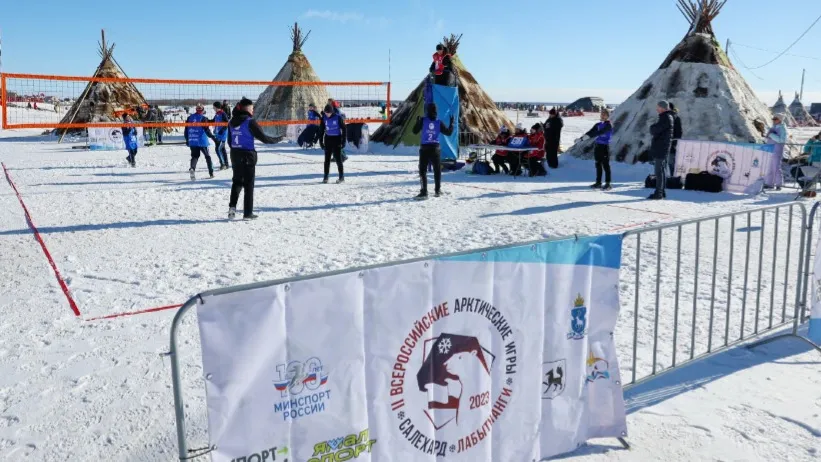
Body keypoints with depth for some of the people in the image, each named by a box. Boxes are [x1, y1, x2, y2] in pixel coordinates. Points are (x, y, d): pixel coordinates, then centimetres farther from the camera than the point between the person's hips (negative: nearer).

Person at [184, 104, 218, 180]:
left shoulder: (190, 118, 8)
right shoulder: (203, 118, -8)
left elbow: (186, 130, 12)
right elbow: (207, 130, -15)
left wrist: (187, 139, 22)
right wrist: (213, 137, -9)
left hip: (192, 142, 4)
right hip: (202, 141, -4)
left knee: (195, 156, 9)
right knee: (207, 156, 11)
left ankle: (192, 168, -21)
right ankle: (211, 173, 14)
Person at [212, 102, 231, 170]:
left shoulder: (223, 114, -14)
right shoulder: (216, 114, 11)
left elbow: (227, 124, -19)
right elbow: (213, 121, 24)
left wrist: (222, 130, -25)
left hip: (222, 135, -9)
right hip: (217, 134, 9)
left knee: (218, 149, -13)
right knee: (222, 149, 13)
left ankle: (223, 163, -7)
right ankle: (226, 164, 20)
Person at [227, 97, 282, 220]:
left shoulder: (232, 122, 6)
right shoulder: (250, 122, -14)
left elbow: (229, 140, 14)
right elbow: (263, 138, -13)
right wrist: (277, 139, 0)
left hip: (235, 154, 6)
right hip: (248, 155, -6)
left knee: (237, 181, 19)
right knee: (249, 184, 3)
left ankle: (232, 206, 5)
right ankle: (247, 213, 6)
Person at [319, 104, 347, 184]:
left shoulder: (338, 117, -10)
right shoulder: (324, 118, 0)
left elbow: (343, 129, -5)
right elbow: (321, 130, 9)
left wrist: (343, 141, -8)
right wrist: (321, 141, 5)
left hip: (336, 139, -3)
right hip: (328, 139, 4)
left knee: (338, 158, -5)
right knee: (327, 158, 5)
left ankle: (341, 177, 2)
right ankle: (325, 177, 12)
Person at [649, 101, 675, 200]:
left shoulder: (666, 118, -16)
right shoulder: (666, 117, 17)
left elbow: (654, 130, -21)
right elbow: (656, 130, 20)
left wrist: (652, 127, -2)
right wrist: (654, 128, 1)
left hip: (660, 148, -10)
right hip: (662, 148, 10)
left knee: (659, 171, -8)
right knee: (662, 169, 14)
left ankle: (658, 193, -7)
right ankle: (662, 192, 21)